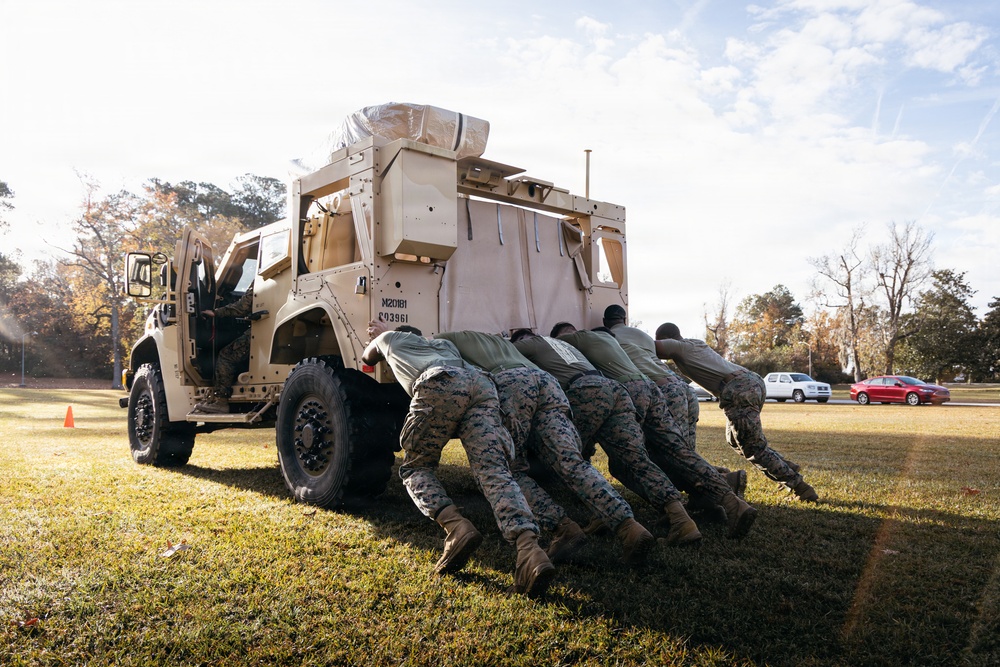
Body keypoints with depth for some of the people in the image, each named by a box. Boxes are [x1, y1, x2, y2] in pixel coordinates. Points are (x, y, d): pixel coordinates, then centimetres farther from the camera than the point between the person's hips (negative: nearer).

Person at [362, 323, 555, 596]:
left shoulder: (391, 337, 37)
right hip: (482, 384, 4)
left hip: (440, 385, -4)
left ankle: (456, 526, -16)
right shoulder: (444, 343, 45)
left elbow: (367, 359, 57)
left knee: (414, 467, 11)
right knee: (494, 472, -9)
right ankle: (529, 548, -33)